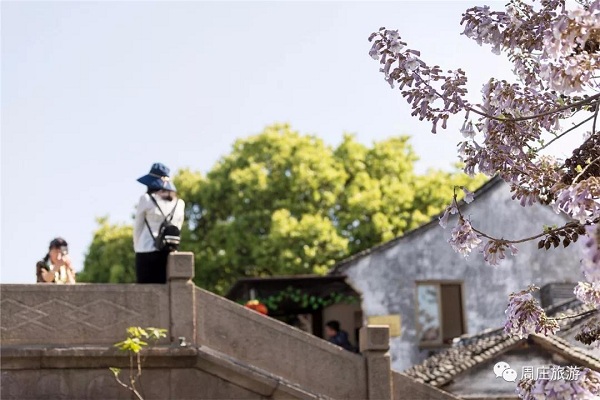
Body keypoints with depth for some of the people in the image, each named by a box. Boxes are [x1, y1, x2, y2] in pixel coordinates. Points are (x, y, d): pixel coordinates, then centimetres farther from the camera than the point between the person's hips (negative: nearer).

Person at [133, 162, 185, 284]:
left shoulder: (146, 199, -4)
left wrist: (137, 248, 14)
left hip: (147, 251, -4)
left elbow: (137, 228, 3)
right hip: (169, 253, 4)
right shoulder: (179, 204, 8)